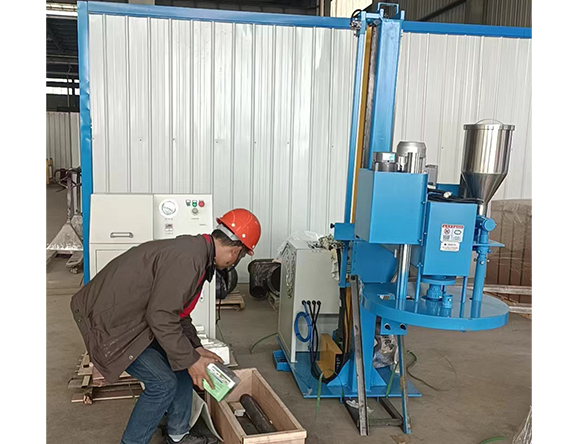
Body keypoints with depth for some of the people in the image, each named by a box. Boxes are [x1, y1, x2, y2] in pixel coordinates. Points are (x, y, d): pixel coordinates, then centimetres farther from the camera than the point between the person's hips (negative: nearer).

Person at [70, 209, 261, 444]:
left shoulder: (195, 249, 4)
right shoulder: (188, 259, -29)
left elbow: (176, 310, 13)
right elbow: (161, 317, -28)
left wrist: (195, 349, 7)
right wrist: (190, 360, -18)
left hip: (136, 316, 10)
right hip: (110, 321, -10)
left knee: (181, 362, 12)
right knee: (162, 383, -10)